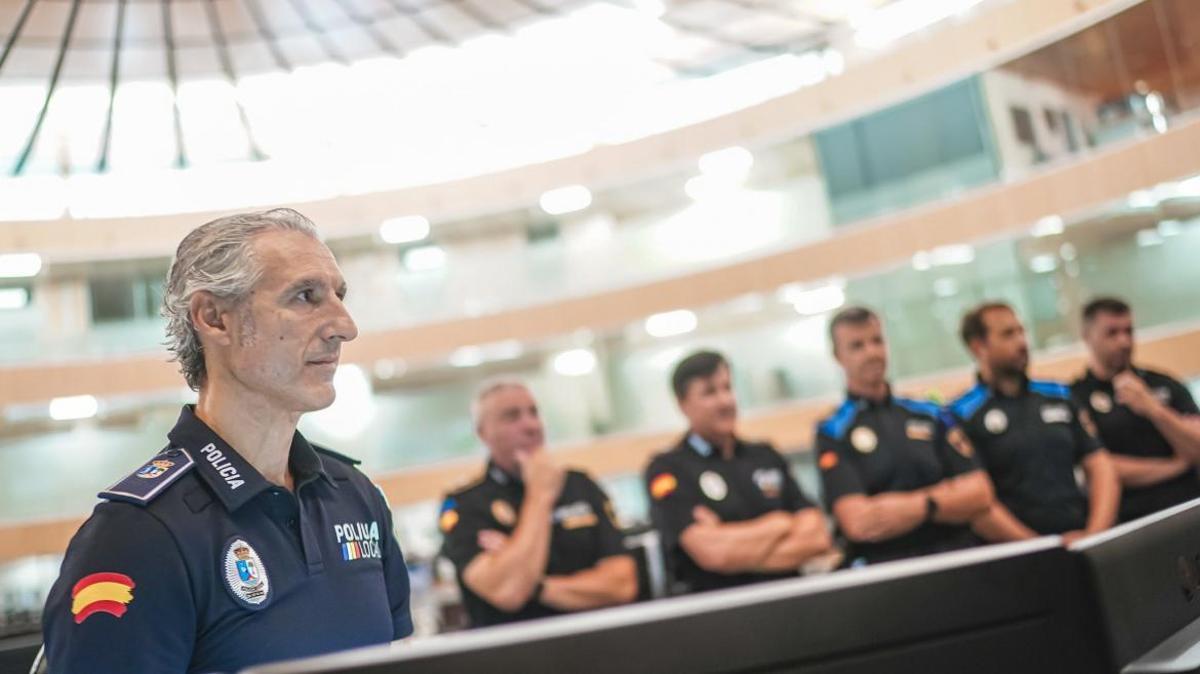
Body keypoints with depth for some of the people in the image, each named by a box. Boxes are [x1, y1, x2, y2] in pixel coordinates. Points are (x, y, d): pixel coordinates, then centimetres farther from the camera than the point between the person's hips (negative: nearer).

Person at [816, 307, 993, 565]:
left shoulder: (930, 415, 14)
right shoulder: (832, 433, 2)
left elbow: (980, 495, 8)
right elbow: (858, 523, -9)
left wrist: (920, 506, -8)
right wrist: (947, 497, -1)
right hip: (887, 573, -3)